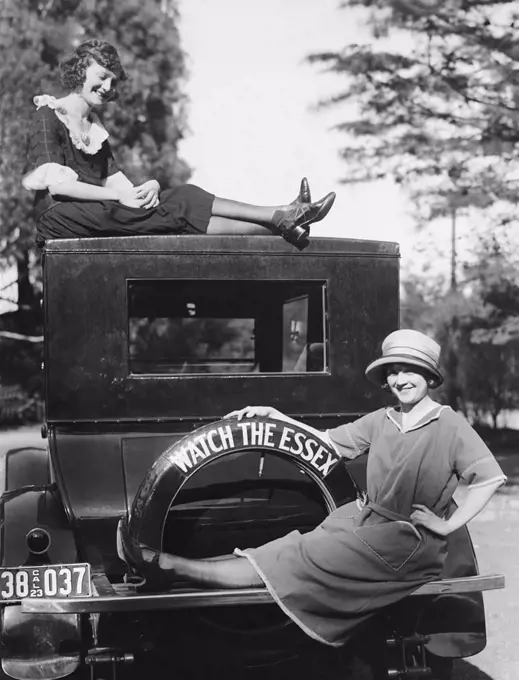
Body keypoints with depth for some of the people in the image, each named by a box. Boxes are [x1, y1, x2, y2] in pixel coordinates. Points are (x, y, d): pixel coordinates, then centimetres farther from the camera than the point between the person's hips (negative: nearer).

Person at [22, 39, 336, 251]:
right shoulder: (49, 116, 1)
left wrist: (148, 187, -13)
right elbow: (55, 184, -14)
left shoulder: (95, 129, 25)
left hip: (99, 219, 7)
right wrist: (119, 197, -18)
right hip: (60, 217, -7)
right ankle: (279, 219, -27)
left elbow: (122, 186, 12)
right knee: (177, 203, -21)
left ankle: (280, 221, -33)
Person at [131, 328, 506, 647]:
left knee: (300, 560, -16)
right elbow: (328, 442, 12)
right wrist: (275, 417, 6)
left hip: (408, 544, -6)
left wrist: (450, 525, -15)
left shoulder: (450, 426, -9)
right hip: (364, 521, 6)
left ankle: (171, 565, -20)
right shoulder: (380, 421, 9)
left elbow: (491, 477, -12)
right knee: (292, 551, -10)